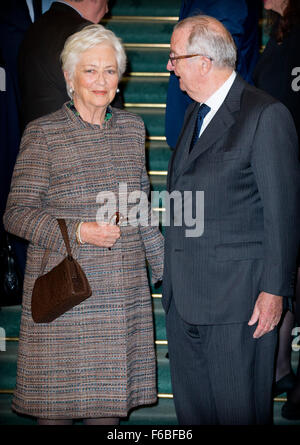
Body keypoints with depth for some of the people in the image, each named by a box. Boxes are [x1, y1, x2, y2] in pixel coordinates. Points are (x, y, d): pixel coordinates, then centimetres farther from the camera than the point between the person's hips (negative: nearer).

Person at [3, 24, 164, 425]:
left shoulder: (132, 128, 11)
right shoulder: (43, 134, -4)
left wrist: (167, 265, 17)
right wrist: (77, 232, -18)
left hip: (125, 292, 4)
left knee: (110, 394, 8)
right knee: (57, 404, 2)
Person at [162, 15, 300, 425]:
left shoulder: (266, 115, -13)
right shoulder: (195, 114, 14)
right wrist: (174, 276, 17)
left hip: (236, 298, -8)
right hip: (184, 296, 8)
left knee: (238, 409, 5)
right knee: (191, 406, 19)